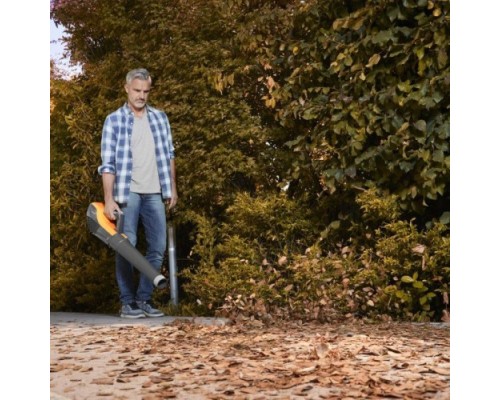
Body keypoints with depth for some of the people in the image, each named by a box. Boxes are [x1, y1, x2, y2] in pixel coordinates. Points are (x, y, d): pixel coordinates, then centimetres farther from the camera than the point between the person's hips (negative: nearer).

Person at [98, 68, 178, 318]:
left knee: (158, 247, 3)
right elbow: (108, 163, -6)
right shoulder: (114, 120, -1)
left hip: (155, 193, 4)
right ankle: (127, 302, 3)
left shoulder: (160, 118, 11)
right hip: (128, 192, -4)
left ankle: (144, 299, 13)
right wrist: (108, 199, -13)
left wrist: (172, 188, 12)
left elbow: (169, 155, 16)